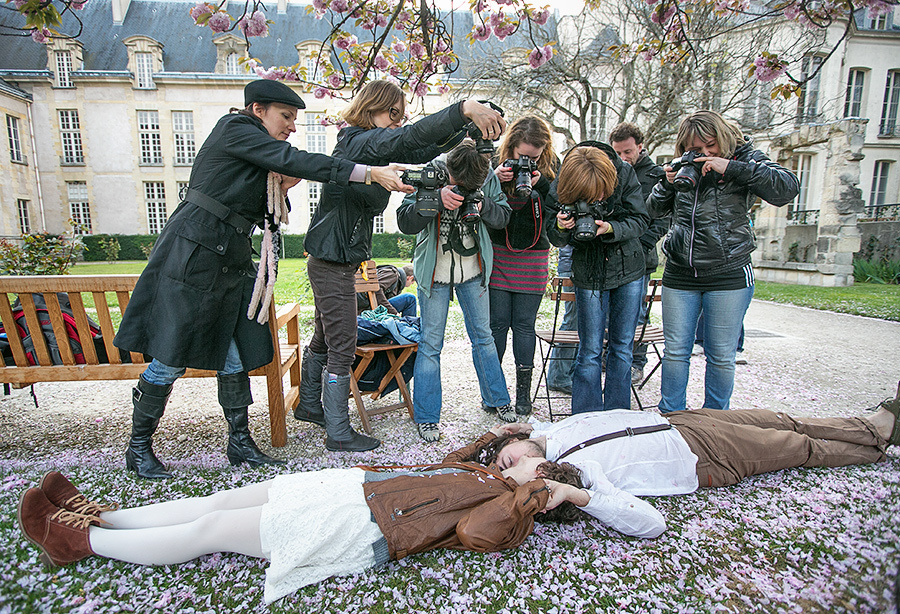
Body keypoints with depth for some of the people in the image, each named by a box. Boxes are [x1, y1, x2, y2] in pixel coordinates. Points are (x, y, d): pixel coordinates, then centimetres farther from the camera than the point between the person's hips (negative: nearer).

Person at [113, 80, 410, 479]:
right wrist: (369, 173, -24)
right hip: (192, 254, -9)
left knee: (236, 354, 7)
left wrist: (279, 190, -1)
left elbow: (264, 219, 17)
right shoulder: (235, 129, -6)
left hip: (231, 261, 9)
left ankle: (240, 442, 17)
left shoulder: (259, 162, 19)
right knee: (171, 357, -2)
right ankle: (138, 447, 16)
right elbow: (294, 161, -21)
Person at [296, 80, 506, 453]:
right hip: (333, 264, -10)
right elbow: (408, 139, -33)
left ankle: (309, 405, 40)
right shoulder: (358, 141, -15)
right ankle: (338, 434, 13)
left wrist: (469, 128, -6)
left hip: (334, 263, 10)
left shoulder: (369, 146, 12)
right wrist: (465, 109, -40)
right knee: (342, 349, -2)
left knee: (323, 339, 22)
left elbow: (424, 151, 6)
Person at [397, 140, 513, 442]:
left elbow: (504, 216, 1)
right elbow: (405, 223, -19)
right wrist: (437, 199, -33)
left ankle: (495, 398, 34)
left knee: (483, 336, 14)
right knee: (430, 343, 1)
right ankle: (426, 416, 15)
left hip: (473, 270, 3)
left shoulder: (488, 177, -7)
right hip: (435, 272, -3)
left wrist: (483, 207, -20)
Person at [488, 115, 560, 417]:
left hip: (533, 257, 1)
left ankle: (523, 391, 18)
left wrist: (540, 184, -18)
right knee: (497, 322, 3)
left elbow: (559, 207, -4)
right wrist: (494, 181, -21)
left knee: (524, 324, 5)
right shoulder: (495, 163, -4)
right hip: (498, 253, -1)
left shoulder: (551, 166, 0)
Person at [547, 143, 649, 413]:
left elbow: (640, 220, -9)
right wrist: (561, 227, -30)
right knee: (590, 350, 0)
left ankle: (617, 417, 24)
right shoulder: (563, 187, -15)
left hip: (629, 270, 2)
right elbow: (555, 239, -7)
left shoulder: (625, 173, -13)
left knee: (622, 347, 9)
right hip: (589, 276, -2)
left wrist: (610, 228, -27)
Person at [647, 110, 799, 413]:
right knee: (675, 351, 6)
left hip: (728, 276, -2)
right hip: (679, 275, 3)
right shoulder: (685, 167, 10)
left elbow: (787, 188, -15)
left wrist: (730, 168, -20)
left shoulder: (744, 159, 0)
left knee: (721, 356, 6)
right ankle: (670, 417, 20)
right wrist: (668, 183, -7)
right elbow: (654, 210, 12)